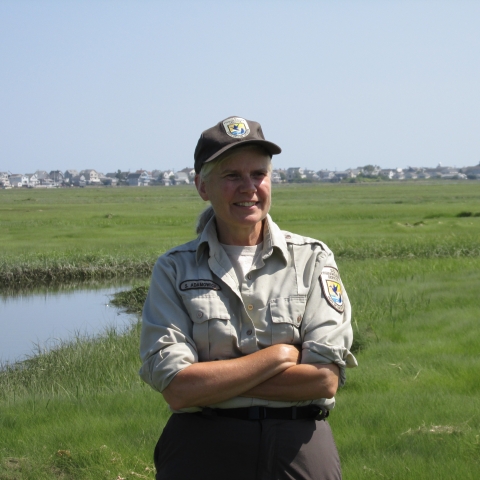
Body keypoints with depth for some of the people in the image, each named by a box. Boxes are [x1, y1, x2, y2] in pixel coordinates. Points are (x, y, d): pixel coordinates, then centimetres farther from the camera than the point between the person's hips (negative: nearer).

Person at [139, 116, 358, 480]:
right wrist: (280, 355, -9)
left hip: (301, 450, 0)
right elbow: (176, 389, -9)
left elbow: (325, 378, -8)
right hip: (203, 451, 0)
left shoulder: (312, 260, 3)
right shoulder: (175, 270, 2)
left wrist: (213, 379, -10)